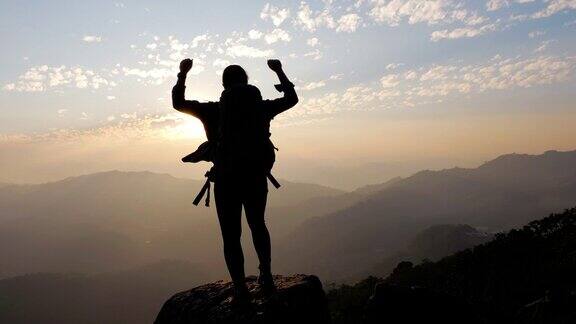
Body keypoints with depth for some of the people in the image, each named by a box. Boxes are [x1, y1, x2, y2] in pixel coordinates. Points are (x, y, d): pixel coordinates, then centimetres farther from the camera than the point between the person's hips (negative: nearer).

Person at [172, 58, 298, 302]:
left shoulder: (214, 110, -1)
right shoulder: (261, 106, 3)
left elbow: (178, 103, 10)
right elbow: (292, 98, 20)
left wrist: (182, 74, 16)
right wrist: (279, 71, 29)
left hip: (227, 179, -2)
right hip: (256, 177, 2)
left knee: (231, 235, 8)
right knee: (257, 225, 23)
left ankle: (241, 289, 5)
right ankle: (266, 276, 17)